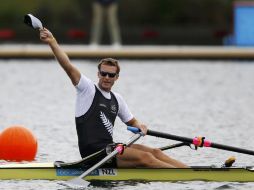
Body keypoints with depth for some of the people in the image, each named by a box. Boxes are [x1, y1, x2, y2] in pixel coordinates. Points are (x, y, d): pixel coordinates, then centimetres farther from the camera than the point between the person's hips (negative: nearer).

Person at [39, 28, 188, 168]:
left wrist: (140, 126, 4)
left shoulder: (116, 99, 19)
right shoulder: (88, 89, -1)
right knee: (145, 158, -19)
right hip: (94, 153, -8)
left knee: (155, 152, -5)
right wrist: (52, 42, -26)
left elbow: (132, 121, 29)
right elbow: (68, 67, -14)